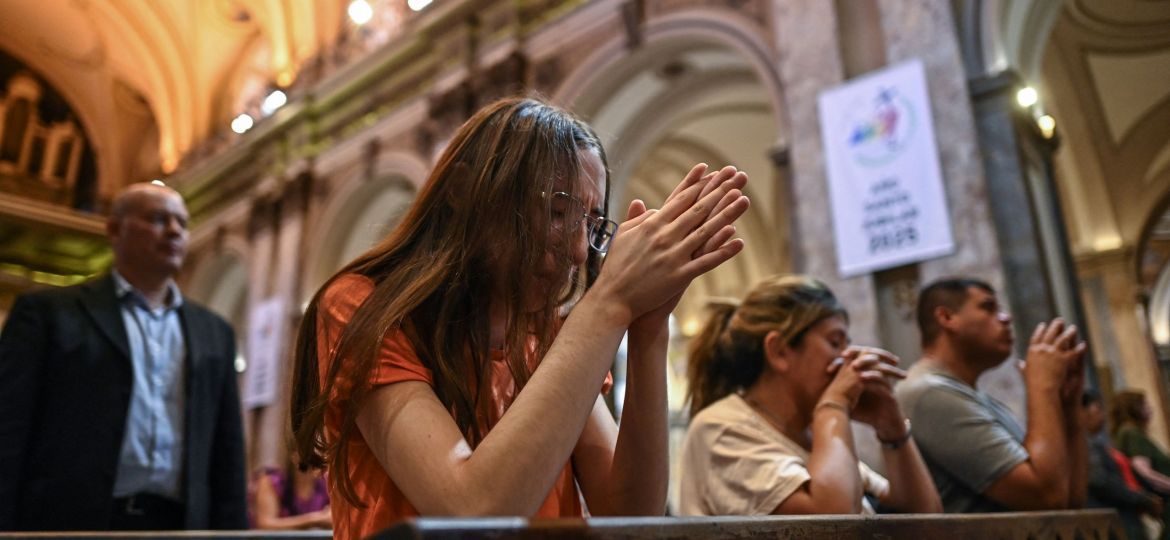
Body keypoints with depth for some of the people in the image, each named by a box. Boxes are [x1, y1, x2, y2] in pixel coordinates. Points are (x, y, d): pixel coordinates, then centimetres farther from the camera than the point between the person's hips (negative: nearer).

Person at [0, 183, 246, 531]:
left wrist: (232, 528, 4)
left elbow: (226, 456, 11)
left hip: (182, 524, 3)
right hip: (71, 521, -3)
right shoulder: (49, 311, 5)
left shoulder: (214, 333, 13)